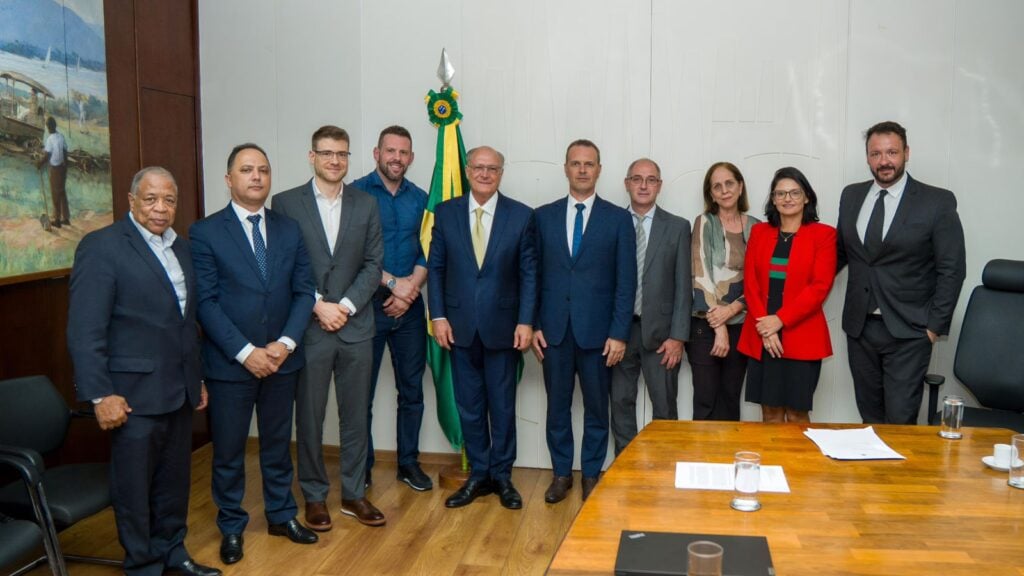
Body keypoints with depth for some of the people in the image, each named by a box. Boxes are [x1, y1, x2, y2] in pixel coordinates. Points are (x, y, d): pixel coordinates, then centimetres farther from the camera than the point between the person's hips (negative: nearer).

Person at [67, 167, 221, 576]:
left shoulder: (179, 247, 11)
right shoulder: (101, 246, -10)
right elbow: (85, 329, -14)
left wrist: (197, 377, 17)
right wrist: (101, 394, -18)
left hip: (179, 389, 7)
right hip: (135, 392, -6)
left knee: (175, 478, 16)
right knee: (135, 484, 7)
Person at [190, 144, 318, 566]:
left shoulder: (289, 229, 6)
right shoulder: (205, 232, -6)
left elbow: (304, 291, 3)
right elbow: (205, 302, -11)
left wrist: (286, 343, -11)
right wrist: (245, 352, -17)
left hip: (281, 359, 3)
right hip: (230, 363, -3)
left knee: (278, 444, 16)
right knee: (228, 451, 9)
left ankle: (281, 515, 33)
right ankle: (231, 527, 27)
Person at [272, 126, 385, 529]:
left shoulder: (366, 205, 6)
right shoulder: (285, 203, 0)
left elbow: (373, 264, 3)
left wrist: (346, 306, -10)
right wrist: (318, 305, -13)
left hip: (356, 326, 2)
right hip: (309, 327, -2)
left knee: (355, 415, 10)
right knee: (309, 416, 7)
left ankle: (354, 494, 23)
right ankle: (314, 496, 22)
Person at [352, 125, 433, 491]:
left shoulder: (419, 199, 9)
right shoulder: (356, 194, -4)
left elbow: (427, 252, 7)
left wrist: (411, 287, -9)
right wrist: (393, 283, -15)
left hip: (409, 308, 4)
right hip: (367, 306, -4)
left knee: (411, 389, 10)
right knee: (362, 391, 5)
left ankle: (409, 462, 24)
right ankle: (361, 469, 18)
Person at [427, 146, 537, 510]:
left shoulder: (521, 216, -2)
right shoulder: (446, 213, 2)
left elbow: (528, 273, -1)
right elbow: (435, 267, 4)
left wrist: (525, 322, -8)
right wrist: (438, 316, -3)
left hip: (503, 326, -1)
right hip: (460, 326, 2)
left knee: (502, 404, 8)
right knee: (469, 405, 10)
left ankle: (501, 475, 23)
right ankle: (478, 474, 24)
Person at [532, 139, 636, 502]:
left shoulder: (618, 219, 1)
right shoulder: (544, 216, 6)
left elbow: (626, 281, -2)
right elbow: (534, 275, 7)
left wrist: (619, 333, -8)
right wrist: (534, 325, 0)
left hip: (597, 331, -1)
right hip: (554, 329, 2)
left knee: (596, 408, 8)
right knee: (557, 405, 10)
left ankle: (592, 475, 23)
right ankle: (561, 473, 24)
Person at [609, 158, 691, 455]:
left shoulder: (677, 227, 2)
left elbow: (683, 286, 0)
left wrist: (677, 336, -7)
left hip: (659, 331, -1)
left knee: (665, 408, 6)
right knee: (621, 404, 8)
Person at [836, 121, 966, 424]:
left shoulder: (937, 202, -6)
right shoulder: (851, 196, 7)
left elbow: (952, 270, -5)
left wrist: (935, 325, -8)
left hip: (908, 331, -4)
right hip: (859, 327, 4)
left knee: (900, 420, -4)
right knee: (869, 416, 13)